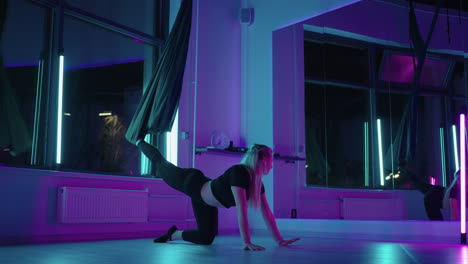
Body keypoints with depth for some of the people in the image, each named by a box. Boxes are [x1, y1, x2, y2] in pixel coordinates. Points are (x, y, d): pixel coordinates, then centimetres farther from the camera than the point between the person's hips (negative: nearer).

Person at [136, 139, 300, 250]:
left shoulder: (258, 183, -14)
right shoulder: (239, 172, -39)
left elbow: (267, 212, -9)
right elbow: (242, 209, -45)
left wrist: (279, 239, -12)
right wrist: (246, 242, -48)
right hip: (193, 185, -7)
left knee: (206, 238, 7)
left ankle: (173, 234, 29)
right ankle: (139, 141, 42)